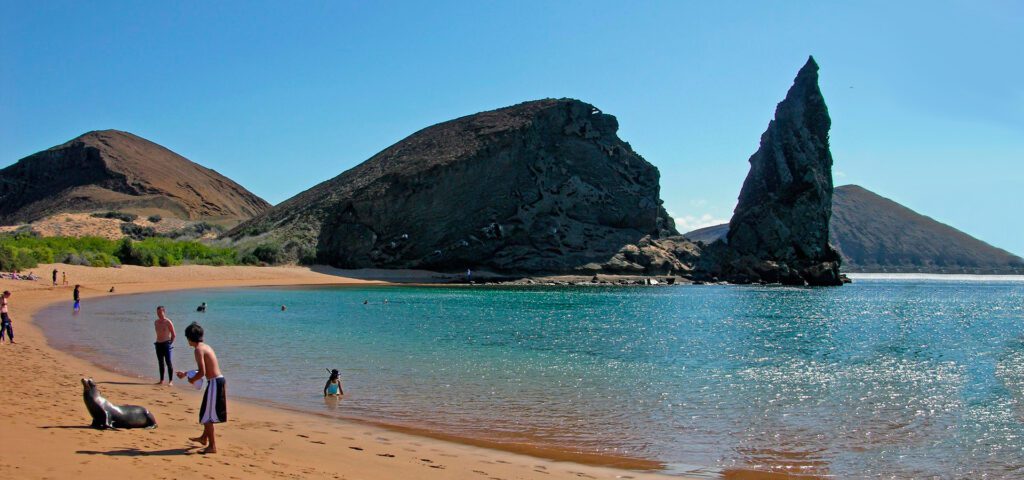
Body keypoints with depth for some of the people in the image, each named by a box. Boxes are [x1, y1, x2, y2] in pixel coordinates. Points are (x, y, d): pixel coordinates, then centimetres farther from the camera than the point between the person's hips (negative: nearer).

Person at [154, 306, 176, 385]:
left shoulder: (168, 322, -8)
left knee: (168, 362, -7)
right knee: (160, 363, 9)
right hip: (158, 344, 6)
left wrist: (170, 343, -8)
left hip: (166, 344, -6)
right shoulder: (156, 322, 10)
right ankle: (161, 380, 15)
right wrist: (157, 342, 13)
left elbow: (173, 335, -5)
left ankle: (171, 380, -3)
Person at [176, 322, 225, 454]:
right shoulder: (205, 346, 16)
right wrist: (185, 374, 33)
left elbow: (202, 372, -21)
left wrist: (193, 380, -2)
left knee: (207, 416, -2)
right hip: (219, 380, 10)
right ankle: (204, 437, 41)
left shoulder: (199, 349, -14)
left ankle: (212, 446, 1)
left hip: (214, 383, -10)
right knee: (207, 413, 25)